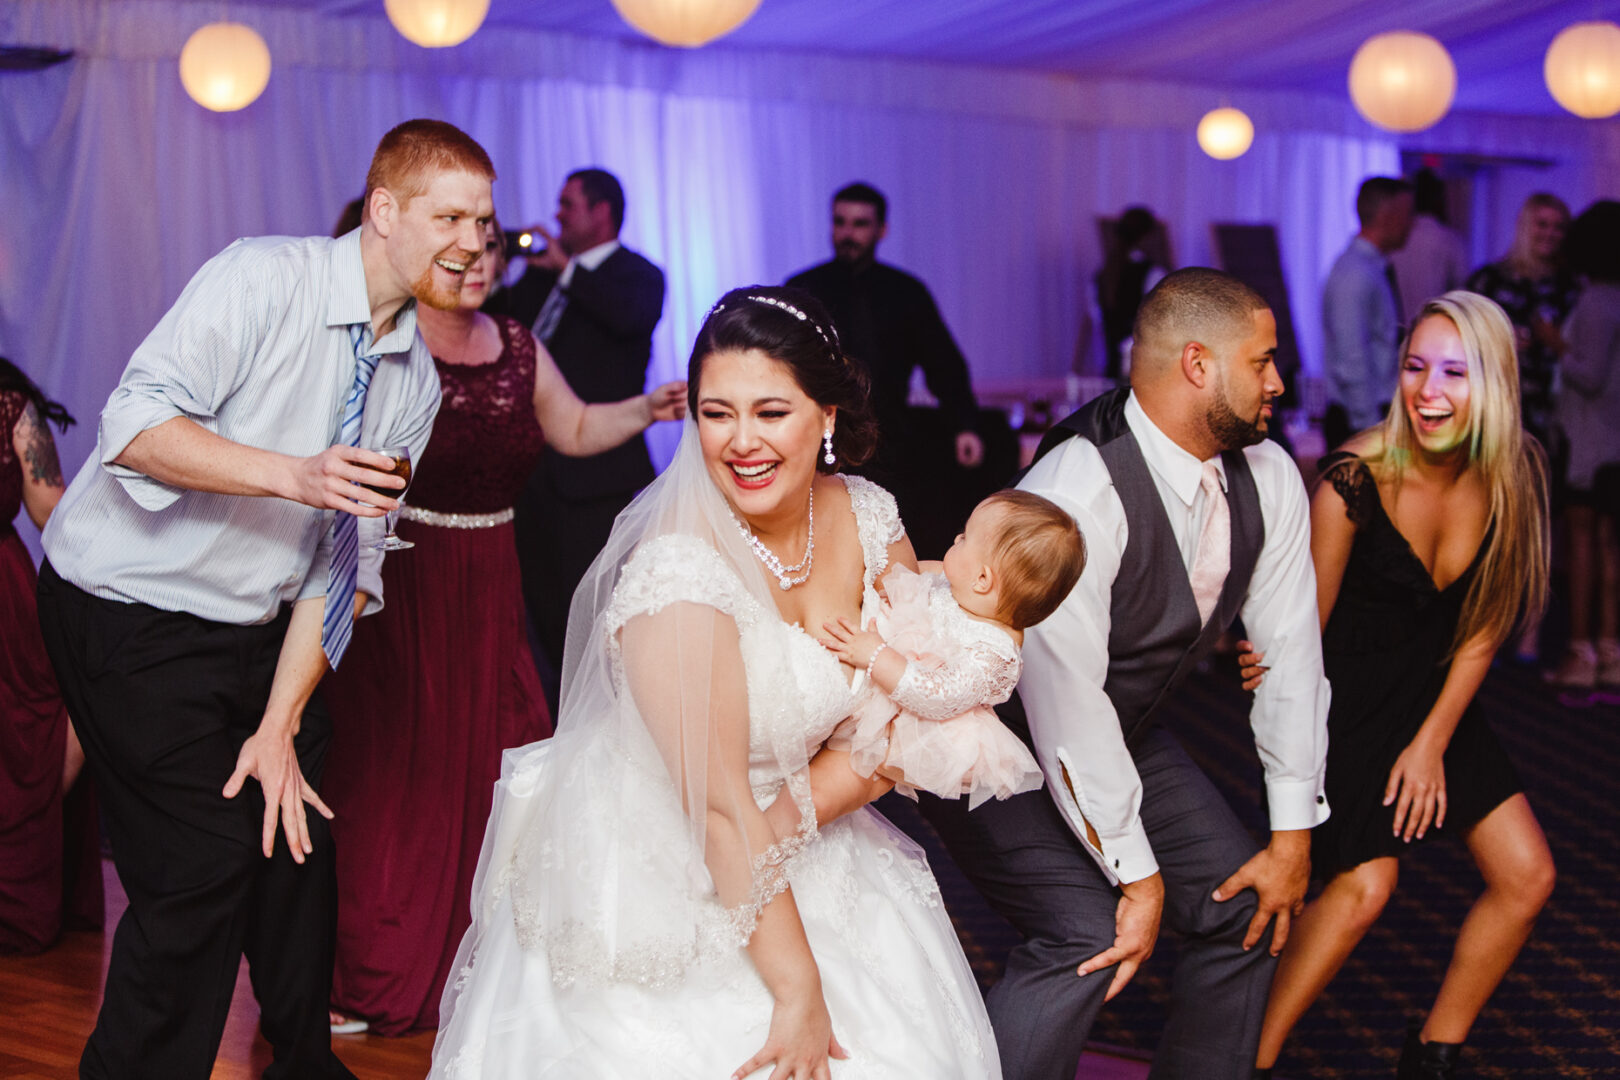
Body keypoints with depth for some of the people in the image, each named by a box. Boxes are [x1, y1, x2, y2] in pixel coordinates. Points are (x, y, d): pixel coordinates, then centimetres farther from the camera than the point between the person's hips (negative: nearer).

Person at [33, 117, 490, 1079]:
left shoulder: (414, 383, 3)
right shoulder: (265, 278, -17)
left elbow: (350, 557, -1)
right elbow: (138, 426, -26)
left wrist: (280, 724, -7)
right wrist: (296, 475, -37)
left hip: (260, 625, 7)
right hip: (132, 614, -7)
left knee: (299, 839, 9)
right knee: (204, 866, -11)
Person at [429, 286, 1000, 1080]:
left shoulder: (867, 517, -6)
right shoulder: (680, 574, -27)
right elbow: (719, 810, -25)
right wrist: (799, 991, -21)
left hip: (795, 853, 6)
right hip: (654, 880, -6)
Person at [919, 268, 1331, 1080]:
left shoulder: (1267, 479, -9)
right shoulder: (1075, 494, -33)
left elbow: (1290, 651, -3)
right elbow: (1065, 706, -31)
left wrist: (1293, 835, -5)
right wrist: (1139, 877, -25)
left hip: (1122, 734, 8)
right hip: (997, 745, -8)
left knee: (1246, 906, 4)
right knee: (1088, 937, -23)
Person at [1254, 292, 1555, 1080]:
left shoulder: (1513, 478, -9)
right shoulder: (1355, 480, -24)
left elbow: (1482, 629, 0)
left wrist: (1431, 743, -3)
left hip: (1434, 697, 6)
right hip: (1343, 697, -6)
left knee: (1526, 876, 2)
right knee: (1365, 881, -21)